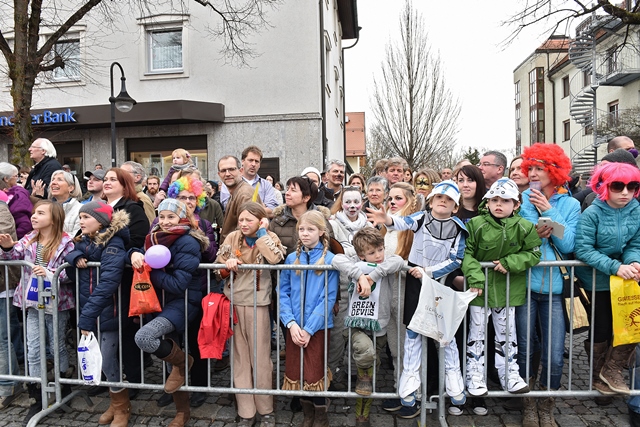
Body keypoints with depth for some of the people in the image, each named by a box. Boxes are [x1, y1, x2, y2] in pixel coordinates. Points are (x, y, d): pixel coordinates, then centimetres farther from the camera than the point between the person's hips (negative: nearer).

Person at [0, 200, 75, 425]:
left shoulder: (65, 242, -12)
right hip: (33, 303, 5)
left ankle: (63, 387, 33)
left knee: (58, 346, 11)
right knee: (33, 351, 8)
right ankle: (37, 398, 20)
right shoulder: (29, 240, 4)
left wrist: (50, 273, -29)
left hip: (56, 303, -4)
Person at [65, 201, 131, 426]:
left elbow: (107, 284, -25)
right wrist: (75, 258, -13)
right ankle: (116, 403, 32)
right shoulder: (83, 241, 9)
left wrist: (87, 317, -29)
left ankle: (121, 407, 21)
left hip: (107, 312, -7)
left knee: (107, 361, -1)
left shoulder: (114, 243, -16)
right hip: (88, 310, 7)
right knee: (102, 359, 15)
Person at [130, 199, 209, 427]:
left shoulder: (187, 242, -16)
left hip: (183, 301, -8)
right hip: (162, 299, 8)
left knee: (143, 337, -28)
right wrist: (135, 254, -13)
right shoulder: (156, 237, 7)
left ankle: (182, 361, 1)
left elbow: (178, 284, -21)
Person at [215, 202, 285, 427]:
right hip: (233, 302, 3)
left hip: (257, 303, -3)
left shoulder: (269, 238, -2)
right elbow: (217, 267, 10)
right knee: (240, 358, 9)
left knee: (260, 357, 4)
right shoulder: (232, 238, 5)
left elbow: (275, 259, -24)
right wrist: (227, 264, -12)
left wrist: (261, 233, -13)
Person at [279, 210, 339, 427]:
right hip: (294, 326, 4)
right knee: (295, 373, 11)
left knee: (315, 373, 3)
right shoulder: (291, 259, 5)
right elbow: (283, 292, 1)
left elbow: (329, 298, -11)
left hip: (318, 327, -3)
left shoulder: (330, 260, -6)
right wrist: (291, 323, -12)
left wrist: (309, 328, -14)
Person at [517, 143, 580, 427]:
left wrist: (549, 211, -11)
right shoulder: (523, 199, 2)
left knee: (554, 356, 0)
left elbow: (568, 245, -7)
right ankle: (528, 404, 29)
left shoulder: (570, 204, 5)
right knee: (526, 350, 8)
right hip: (525, 283, 0)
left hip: (554, 286, 1)